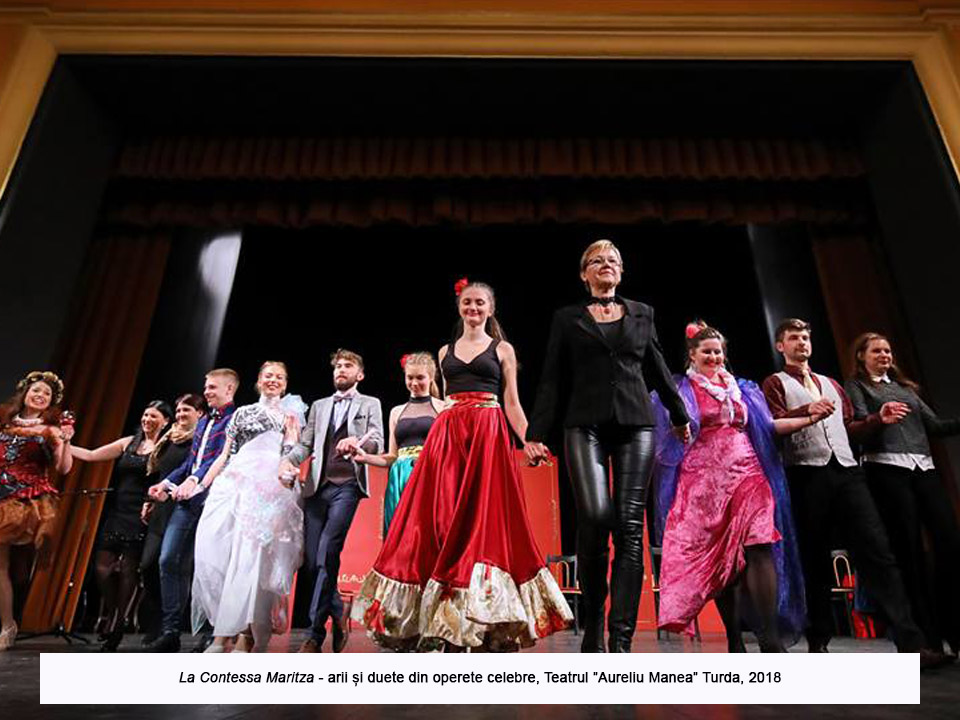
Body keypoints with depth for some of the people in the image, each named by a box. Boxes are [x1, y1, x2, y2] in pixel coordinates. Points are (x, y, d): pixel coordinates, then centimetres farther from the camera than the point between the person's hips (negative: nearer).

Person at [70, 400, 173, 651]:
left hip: (140, 517, -4)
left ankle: (117, 624, 16)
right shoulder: (128, 443, 12)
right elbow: (91, 455, 13)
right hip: (116, 513, 4)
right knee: (102, 566, 2)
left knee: (128, 570, 0)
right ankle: (109, 616, 27)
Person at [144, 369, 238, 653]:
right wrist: (166, 483, 12)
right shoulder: (203, 422, 23)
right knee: (170, 560, 3)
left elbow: (224, 457, -17)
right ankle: (170, 632, 11)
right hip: (187, 499, 8)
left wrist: (194, 480, -28)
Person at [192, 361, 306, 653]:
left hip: (273, 489, -2)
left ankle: (246, 634, -7)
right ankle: (222, 630, -5)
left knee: (256, 555, -11)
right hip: (236, 484, 2)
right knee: (218, 550, -11)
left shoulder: (291, 413, 18)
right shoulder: (243, 412, 21)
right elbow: (225, 455, 18)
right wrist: (201, 485, 10)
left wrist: (291, 427, -7)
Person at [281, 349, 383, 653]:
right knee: (310, 561, 1)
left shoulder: (370, 404, 12)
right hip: (318, 486, 4)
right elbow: (305, 444, 14)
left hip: (347, 485, -4)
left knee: (327, 554, -15)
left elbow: (377, 443, -1)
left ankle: (316, 633, -4)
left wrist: (358, 442, -23)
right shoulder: (319, 406, 22)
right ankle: (338, 614, 23)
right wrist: (288, 460, -8)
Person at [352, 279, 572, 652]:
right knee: (442, 519, -1)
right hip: (447, 435, 3)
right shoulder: (446, 351, 17)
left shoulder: (502, 349, 9)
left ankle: (485, 620, 4)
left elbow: (511, 403, 4)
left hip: (488, 436, -3)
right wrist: (438, 439, 11)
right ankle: (444, 623, 9)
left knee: (484, 518, -5)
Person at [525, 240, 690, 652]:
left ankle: (621, 640, 2)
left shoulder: (641, 314, 18)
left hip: (636, 425, 2)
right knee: (595, 516, -17)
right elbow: (552, 381, 8)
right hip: (586, 425, -2)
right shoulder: (567, 319, 13)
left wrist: (679, 415, 31)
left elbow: (658, 370, 25)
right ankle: (592, 626, 6)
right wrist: (536, 433, 1)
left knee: (629, 526, -5)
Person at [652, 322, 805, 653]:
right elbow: (673, 437, 2)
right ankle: (734, 639, 12)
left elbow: (764, 430, 18)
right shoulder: (680, 390, 8)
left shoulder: (742, 389, 19)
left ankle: (770, 638, -12)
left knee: (760, 546, -15)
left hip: (746, 474, 3)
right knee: (718, 558, 1)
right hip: (704, 480, -2)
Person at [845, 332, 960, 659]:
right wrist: (879, 419, -28)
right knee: (910, 551, -5)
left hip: (924, 467, 6)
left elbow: (933, 424, 21)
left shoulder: (905, 386, 26)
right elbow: (860, 428, -8)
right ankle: (928, 638, 2)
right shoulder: (856, 386, 8)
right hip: (887, 469, -6)